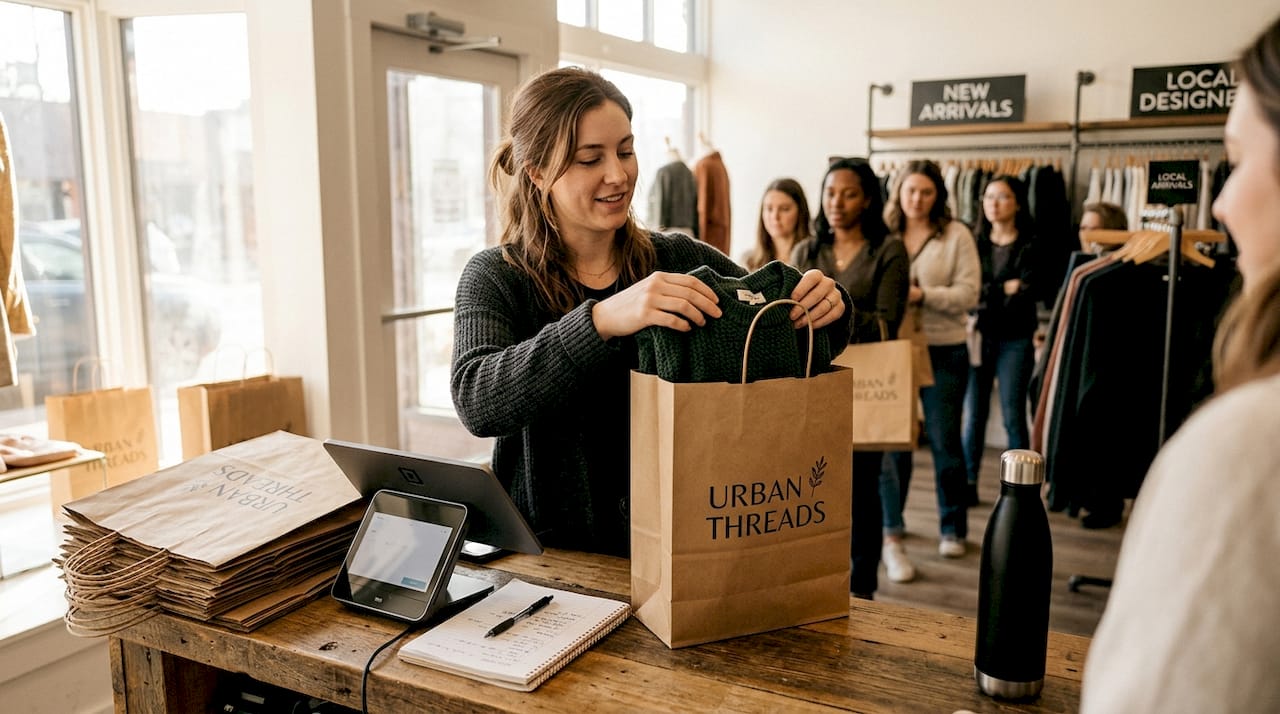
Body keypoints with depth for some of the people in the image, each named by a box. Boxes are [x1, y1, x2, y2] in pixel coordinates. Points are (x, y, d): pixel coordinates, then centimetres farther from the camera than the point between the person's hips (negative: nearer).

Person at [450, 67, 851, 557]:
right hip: (551, 555, -1)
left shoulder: (683, 262, 4)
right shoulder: (496, 278, -2)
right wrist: (603, 320, -33)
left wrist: (826, 309, -15)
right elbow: (475, 399, -20)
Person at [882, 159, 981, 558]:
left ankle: (953, 528, 18)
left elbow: (968, 294, -8)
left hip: (943, 351, -2)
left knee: (945, 441, 4)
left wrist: (921, 295, -19)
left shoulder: (956, 235, -2)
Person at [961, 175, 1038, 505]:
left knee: (1013, 414, 0)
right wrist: (1003, 290, -11)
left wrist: (986, 297, -11)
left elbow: (1026, 295, -11)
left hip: (1014, 340, -2)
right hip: (977, 336, 3)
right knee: (973, 413, 5)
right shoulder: (975, 242, 8)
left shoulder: (1030, 246, 0)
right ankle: (969, 482, 15)